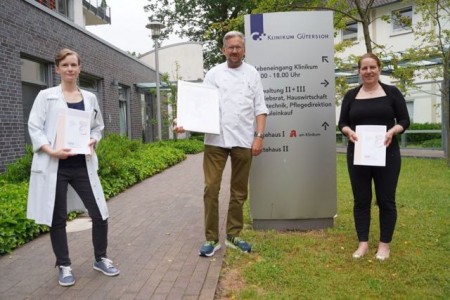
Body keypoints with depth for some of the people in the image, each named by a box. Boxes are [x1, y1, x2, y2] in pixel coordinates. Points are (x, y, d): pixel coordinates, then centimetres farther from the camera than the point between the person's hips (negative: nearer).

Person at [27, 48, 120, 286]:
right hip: (54, 166, -2)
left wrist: (93, 141, -5)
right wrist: (50, 151, -18)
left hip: (83, 165, 3)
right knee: (57, 218, 6)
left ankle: (101, 259, 24)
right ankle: (64, 266, 24)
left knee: (100, 214, 2)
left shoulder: (90, 98, 11)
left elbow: (98, 127, 17)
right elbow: (34, 127, -3)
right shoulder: (46, 96, 1)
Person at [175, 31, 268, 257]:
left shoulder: (252, 74, 9)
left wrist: (259, 136, -5)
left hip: (243, 140, 1)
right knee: (211, 189, -2)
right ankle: (211, 238, 9)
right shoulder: (213, 74, 8)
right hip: (216, 139, 0)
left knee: (239, 191, 9)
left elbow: (260, 108, 5)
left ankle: (233, 235, 23)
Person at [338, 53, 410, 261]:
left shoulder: (392, 92, 3)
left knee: (386, 200, 4)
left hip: (387, 155, -1)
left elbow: (404, 120, 2)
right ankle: (363, 243, 17)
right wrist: (348, 131, -15)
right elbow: (342, 123, 7)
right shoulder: (351, 95, 7)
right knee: (361, 200, 6)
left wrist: (393, 130, -18)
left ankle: (384, 244, 18)